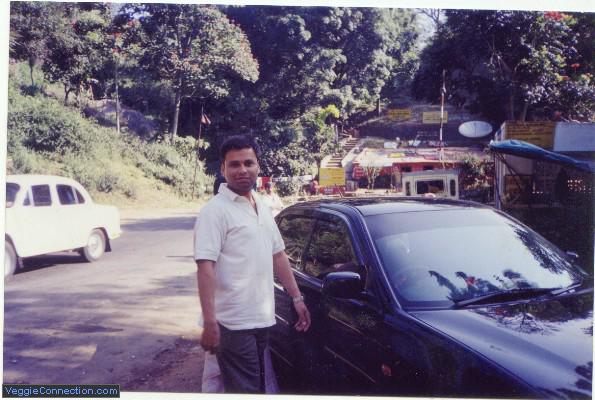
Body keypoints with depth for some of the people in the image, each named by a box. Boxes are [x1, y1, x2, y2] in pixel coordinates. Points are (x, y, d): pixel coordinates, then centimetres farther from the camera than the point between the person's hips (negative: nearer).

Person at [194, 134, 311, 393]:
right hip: (234, 323, -8)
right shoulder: (215, 210, -13)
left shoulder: (262, 208, 12)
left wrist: (297, 297, 13)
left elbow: (278, 255, 18)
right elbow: (205, 266, -20)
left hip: (262, 319, 8)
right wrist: (209, 322, -26)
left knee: (257, 386, 19)